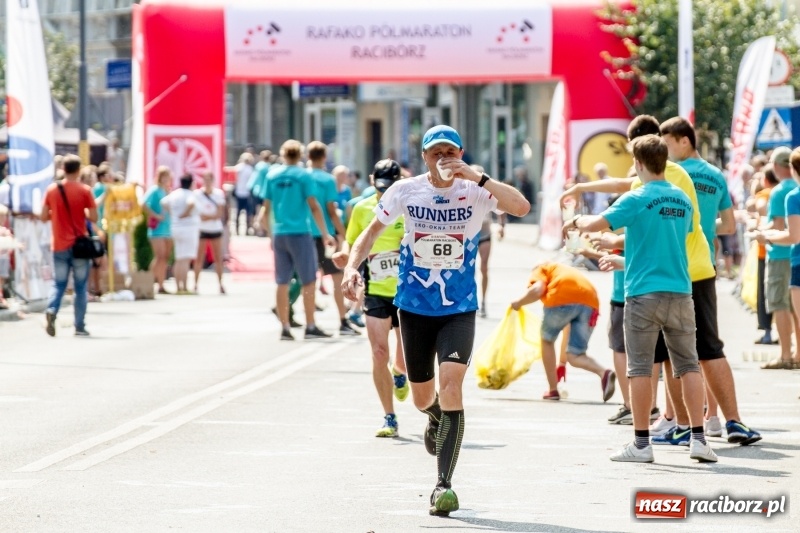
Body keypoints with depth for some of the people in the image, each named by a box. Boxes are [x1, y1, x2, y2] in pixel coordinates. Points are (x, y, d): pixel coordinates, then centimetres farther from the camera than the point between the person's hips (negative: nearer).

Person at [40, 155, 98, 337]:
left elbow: (44, 217, 3)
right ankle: (80, 327, 8)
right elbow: (93, 217, -8)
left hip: (59, 246, 2)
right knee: (80, 287, 7)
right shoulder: (84, 191, -7)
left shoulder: (52, 190, 0)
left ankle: (52, 310, -18)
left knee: (58, 284, 10)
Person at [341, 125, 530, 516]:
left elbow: (521, 207, -26)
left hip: (459, 310, -2)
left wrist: (477, 178, -34)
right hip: (414, 307, 2)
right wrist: (352, 266, -11)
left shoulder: (475, 193, -10)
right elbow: (372, 231, 6)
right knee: (422, 398, 13)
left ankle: (443, 485, -15)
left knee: (451, 385, -21)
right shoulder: (405, 192, -4)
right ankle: (437, 418, 55)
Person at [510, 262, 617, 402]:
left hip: (562, 297, -5)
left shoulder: (541, 270, 26)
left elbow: (537, 289, -1)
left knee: (547, 340, 22)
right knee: (575, 357, 10)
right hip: (590, 302, 5)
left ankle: (552, 391, 24)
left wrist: (519, 302, 20)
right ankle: (604, 373, -18)